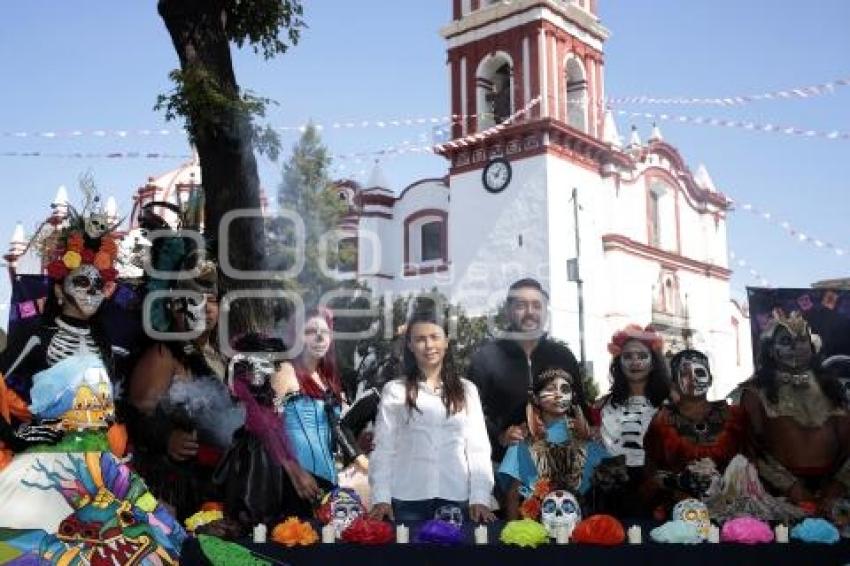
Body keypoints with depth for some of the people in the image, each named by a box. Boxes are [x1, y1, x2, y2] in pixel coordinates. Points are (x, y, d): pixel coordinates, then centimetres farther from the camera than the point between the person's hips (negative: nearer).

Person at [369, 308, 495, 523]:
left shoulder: (467, 389, 7)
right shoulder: (394, 390, 3)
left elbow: (478, 448, 5)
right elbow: (383, 448, 1)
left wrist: (480, 498, -4)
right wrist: (381, 498, -7)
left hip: (457, 499, 1)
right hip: (407, 500, -1)